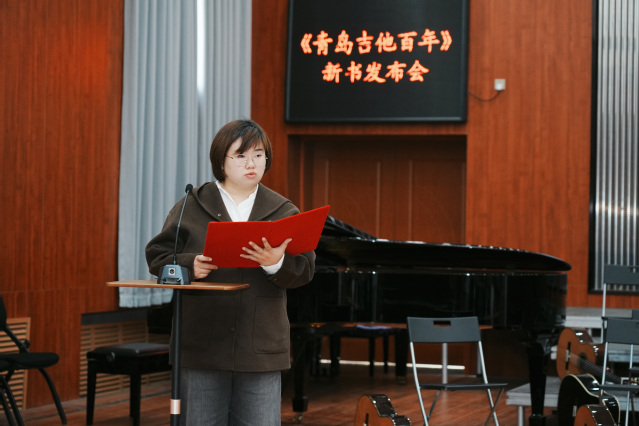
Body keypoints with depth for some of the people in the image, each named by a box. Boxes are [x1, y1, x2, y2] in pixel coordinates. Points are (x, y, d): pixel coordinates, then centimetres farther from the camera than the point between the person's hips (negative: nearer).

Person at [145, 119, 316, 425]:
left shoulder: (283, 211, 8)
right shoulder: (191, 207, 5)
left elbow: (305, 270, 0)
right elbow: (158, 257, 3)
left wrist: (277, 263, -21)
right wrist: (190, 266, -16)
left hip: (261, 348, 1)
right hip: (202, 346, -1)